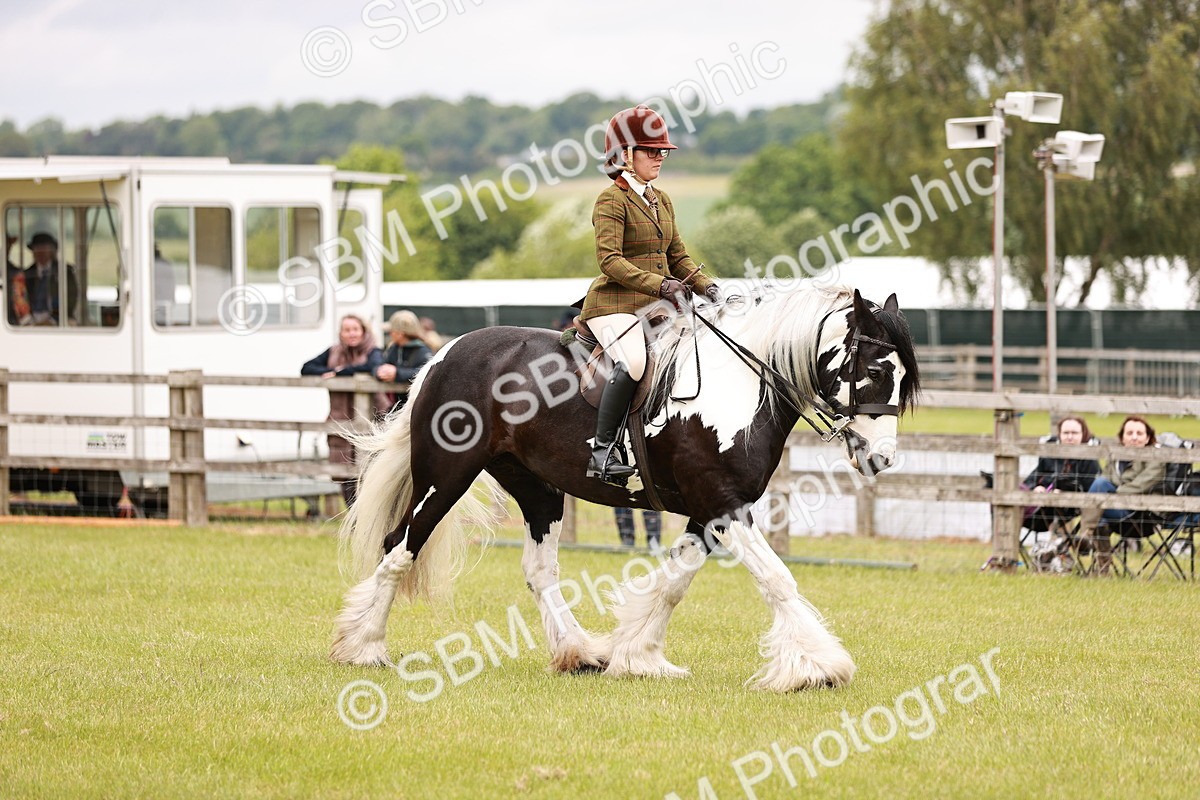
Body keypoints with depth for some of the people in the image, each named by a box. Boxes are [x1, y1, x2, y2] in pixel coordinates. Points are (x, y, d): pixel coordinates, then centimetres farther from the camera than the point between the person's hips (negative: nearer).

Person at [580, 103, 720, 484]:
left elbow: (677, 256, 22)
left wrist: (704, 285, 3)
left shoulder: (662, 200, 18)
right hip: (615, 302, -8)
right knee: (633, 361, -33)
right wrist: (660, 284, -27)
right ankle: (602, 450, -30)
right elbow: (610, 261, -17)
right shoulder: (612, 200, -7)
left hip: (656, 306, 8)